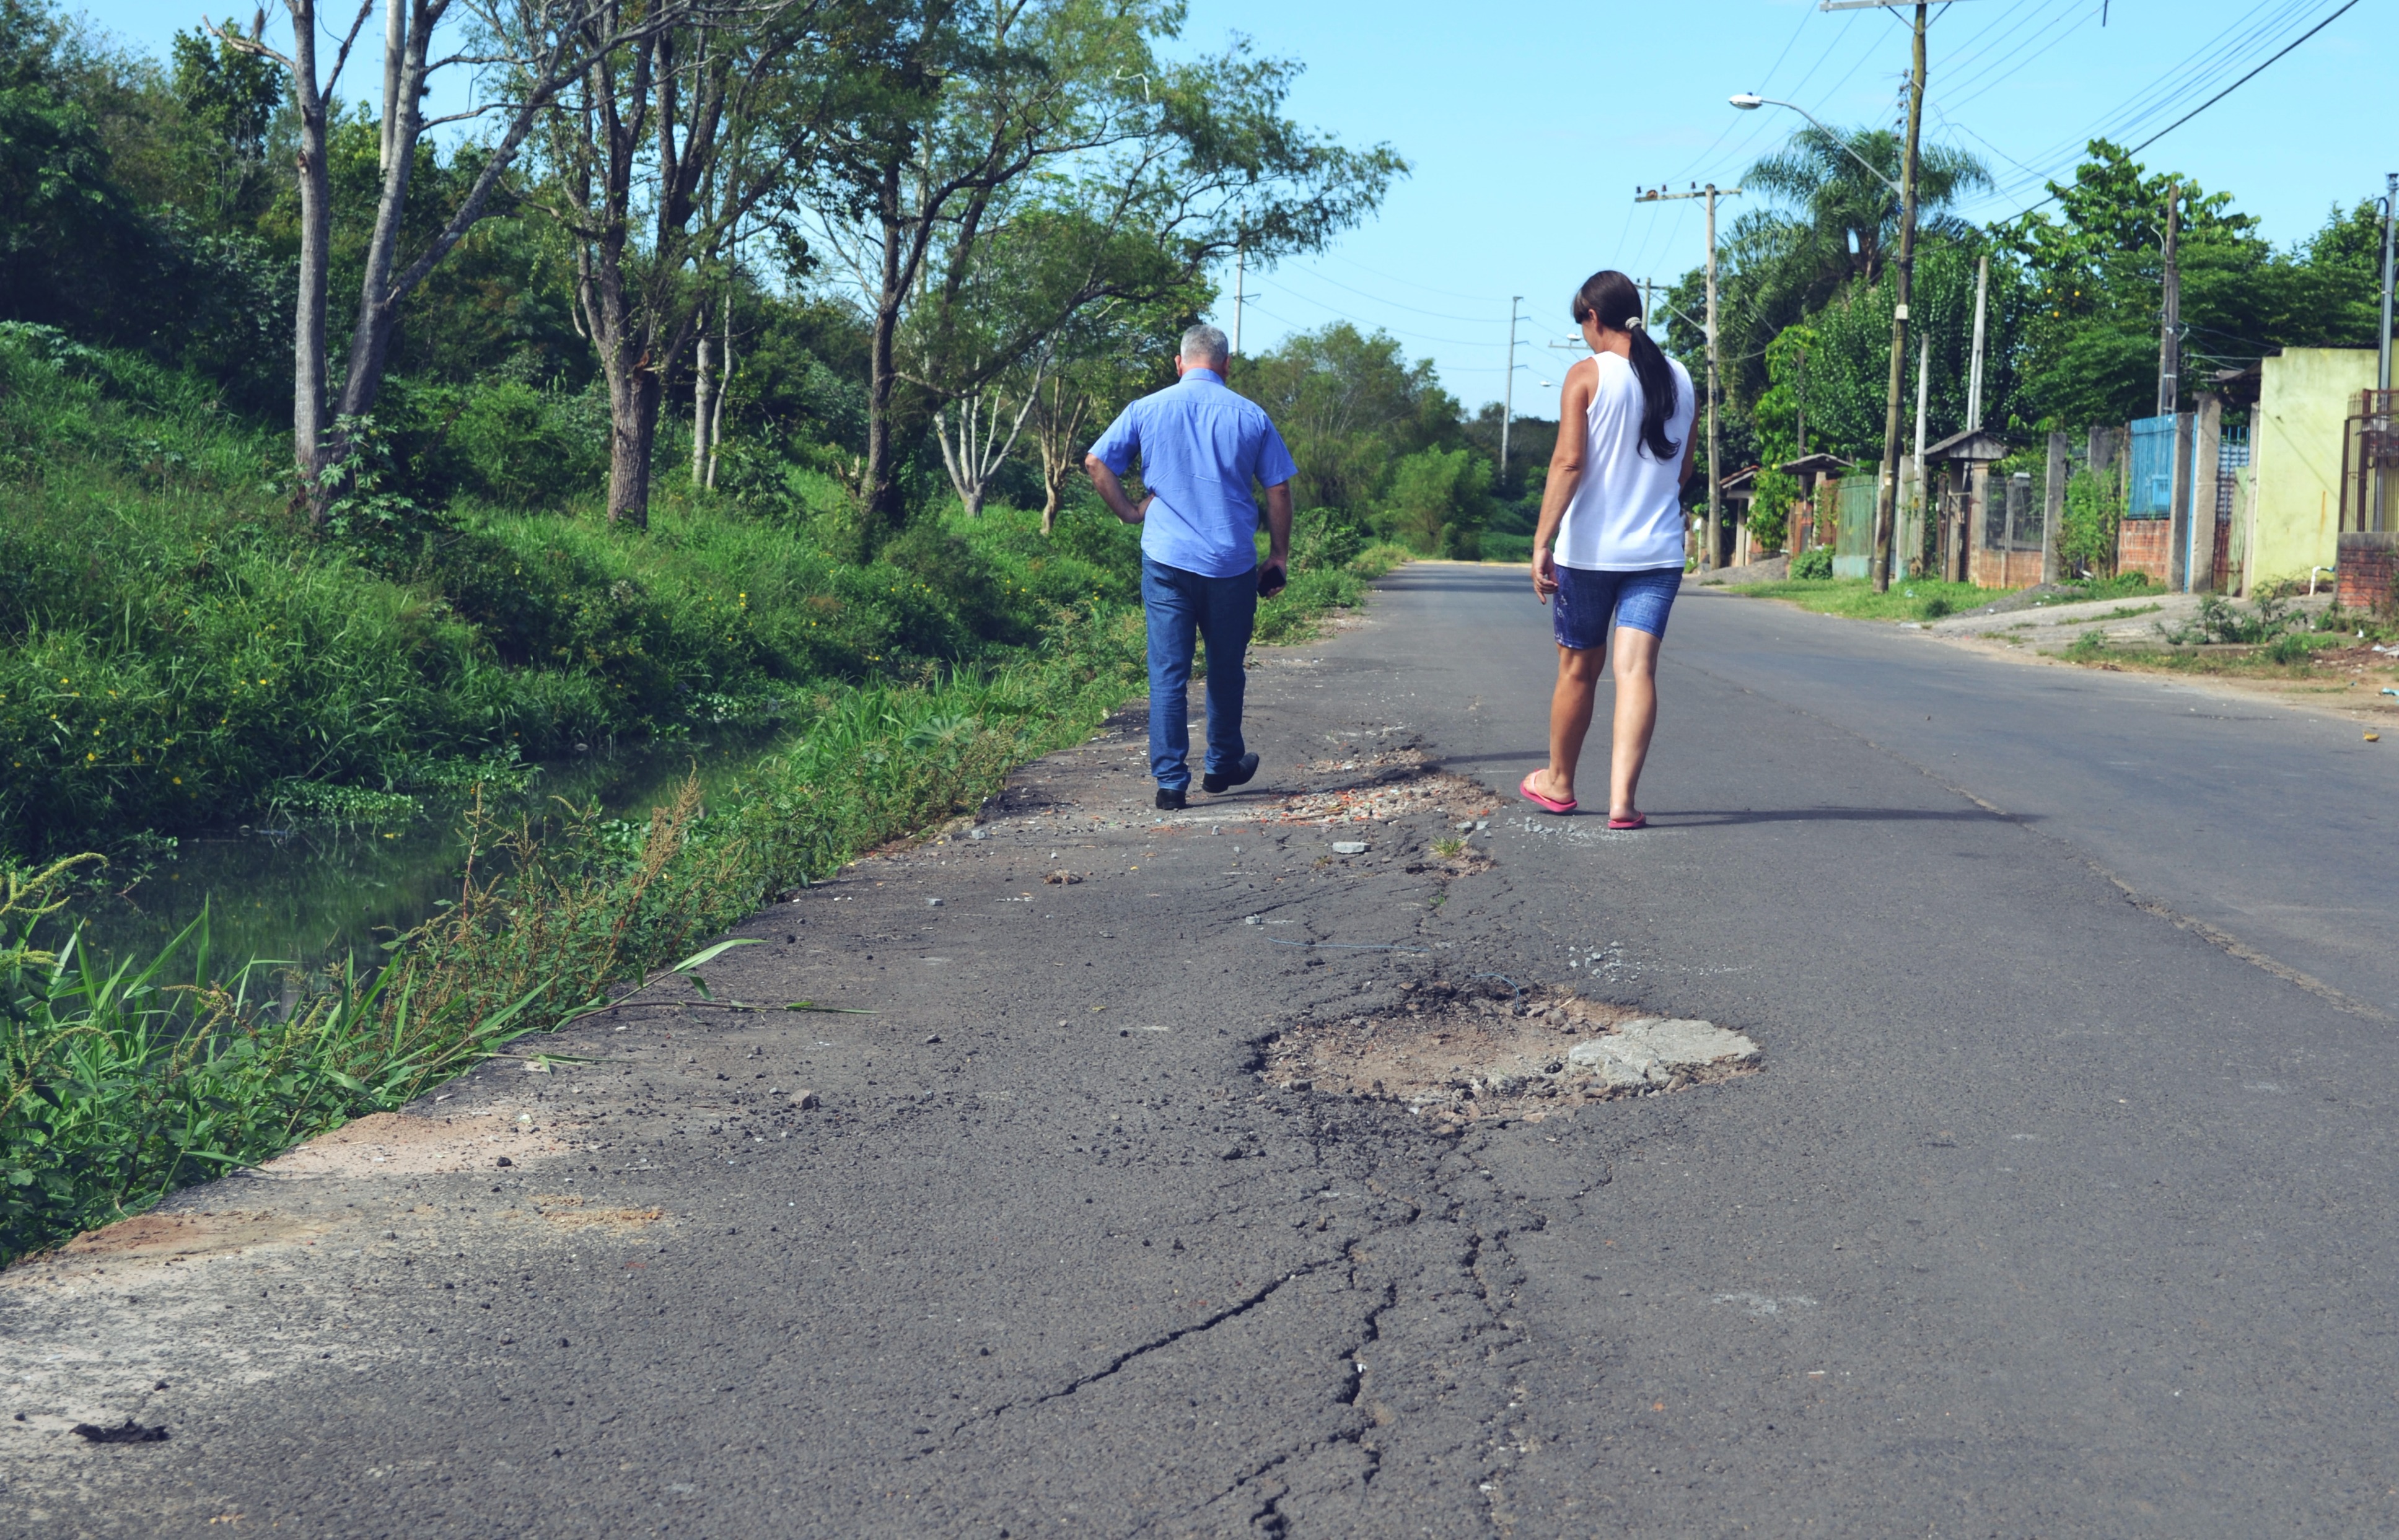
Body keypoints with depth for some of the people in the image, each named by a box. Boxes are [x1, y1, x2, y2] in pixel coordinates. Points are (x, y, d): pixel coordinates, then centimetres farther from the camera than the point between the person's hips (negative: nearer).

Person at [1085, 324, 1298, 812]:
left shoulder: (1147, 410, 2)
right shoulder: (1250, 415, 1)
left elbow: (1096, 463, -2)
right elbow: (1279, 490, 3)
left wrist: (1127, 512, 7)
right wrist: (1280, 556, 11)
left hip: (1166, 560, 0)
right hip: (1232, 564, 0)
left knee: (1168, 674, 2)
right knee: (1226, 670, 16)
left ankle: (1170, 781, -1)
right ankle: (1223, 765, 29)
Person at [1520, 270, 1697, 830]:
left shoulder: (1587, 375, -7)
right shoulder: (1679, 379, 8)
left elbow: (1569, 461, -16)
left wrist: (1542, 541, -17)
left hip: (1588, 550, -3)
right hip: (1659, 551, 3)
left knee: (1579, 669, 12)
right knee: (1637, 669, -4)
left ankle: (1558, 783, 29)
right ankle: (1622, 798, -15)